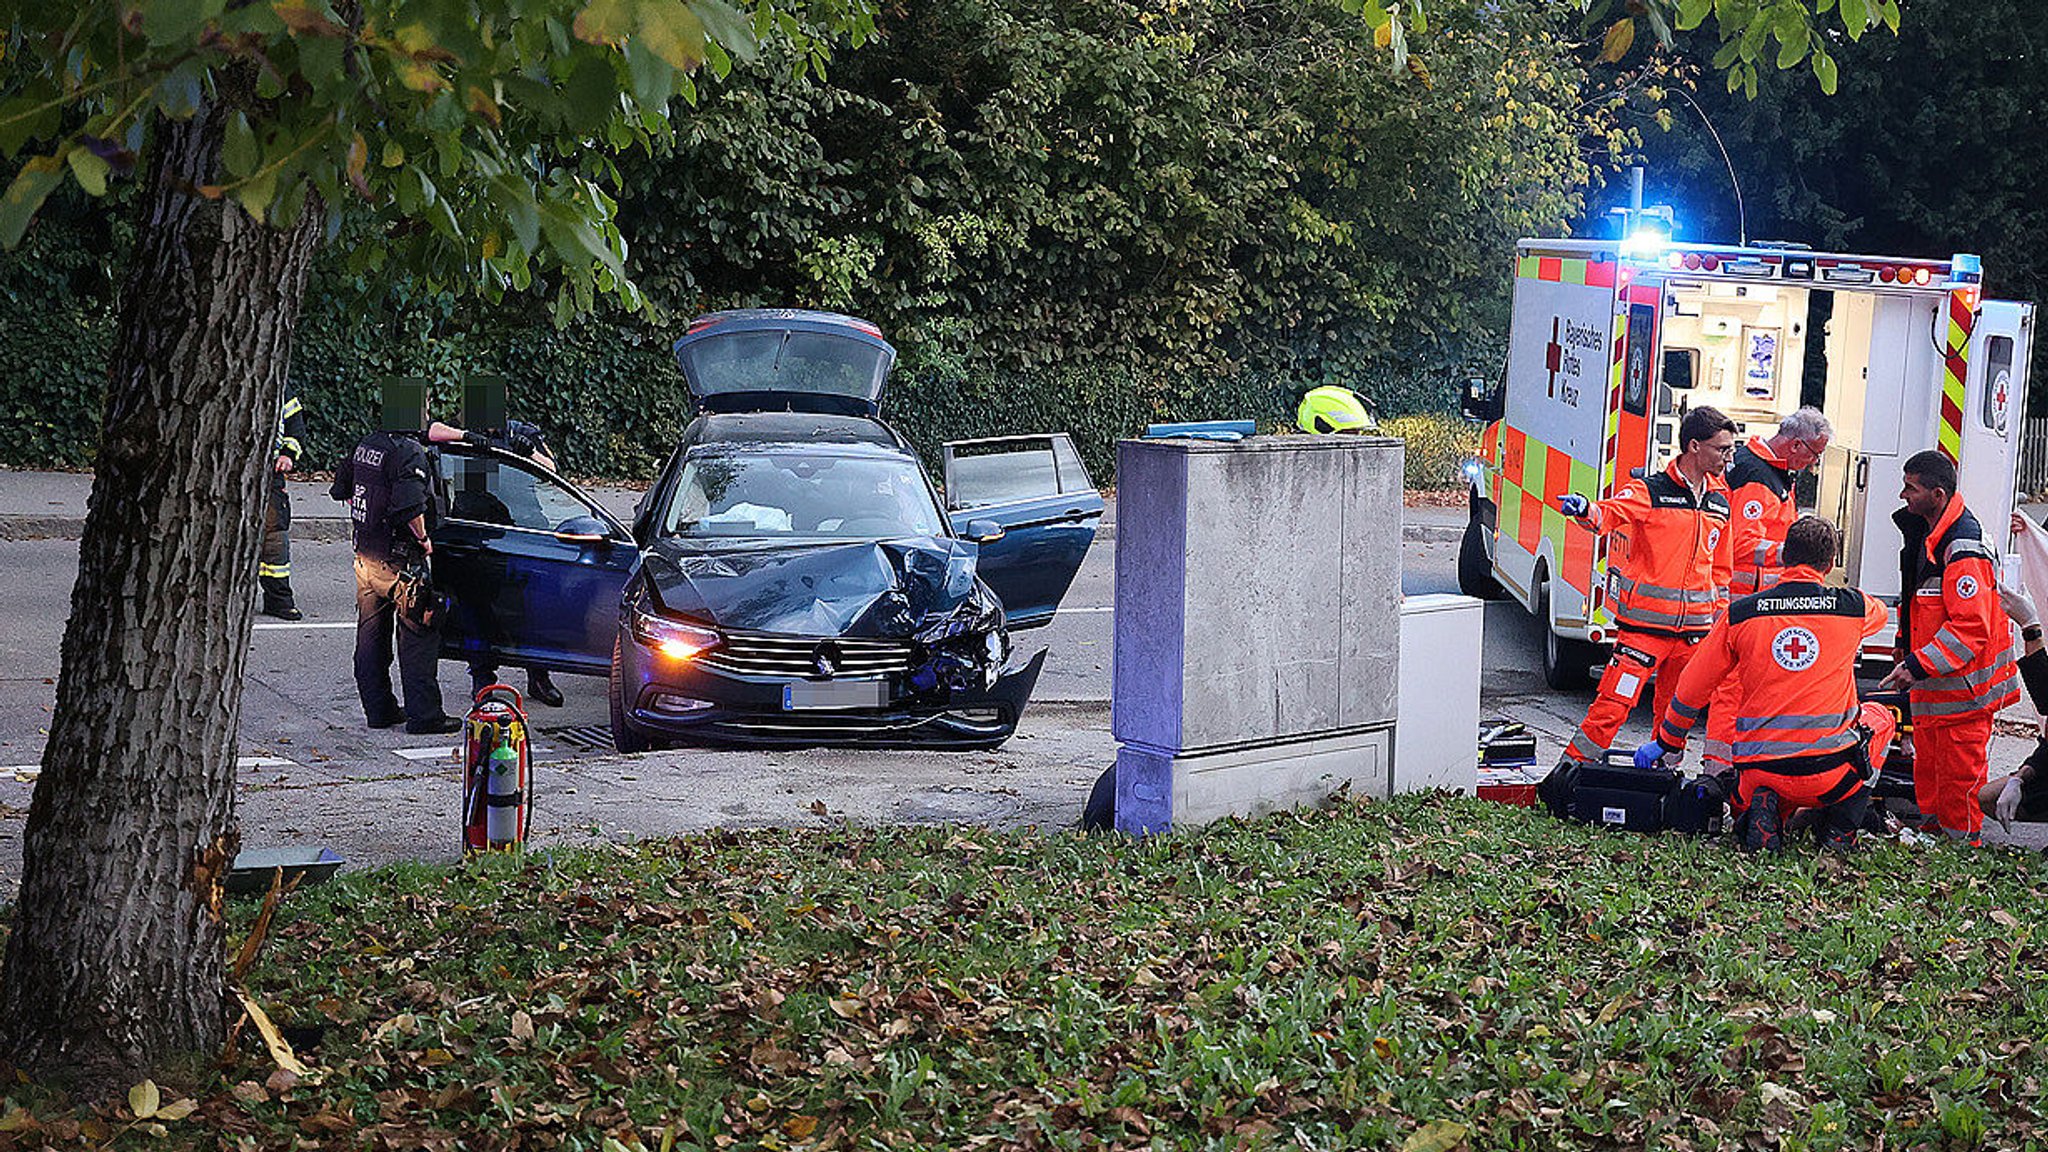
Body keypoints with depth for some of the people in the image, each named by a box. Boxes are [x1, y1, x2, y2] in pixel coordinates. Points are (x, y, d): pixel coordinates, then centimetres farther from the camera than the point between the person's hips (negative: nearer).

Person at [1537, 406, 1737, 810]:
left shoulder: (1720, 502, 14)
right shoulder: (1651, 492, -6)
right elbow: (1611, 512, -20)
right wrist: (1585, 509, -43)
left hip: (1693, 629, 6)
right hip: (1645, 624, -6)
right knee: (1614, 701, -10)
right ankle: (1568, 773, -3)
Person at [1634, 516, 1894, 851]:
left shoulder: (1740, 613, 1)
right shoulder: (1852, 608, 0)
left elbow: (1693, 687, 9)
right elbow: (1881, 612, 28)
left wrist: (1666, 742, 24)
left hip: (1759, 769, 1)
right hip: (1831, 771, -1)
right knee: (1879, 716, 31)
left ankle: (1763, 808, -1)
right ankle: (1841, 829, 17)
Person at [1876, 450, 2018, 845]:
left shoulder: (1964, 552, -24)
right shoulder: (1926, 537, 9)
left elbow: (1970, 628, -27)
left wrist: (1918, 665, -26)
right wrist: (1907, 650, 21)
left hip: (1962, 686, -10)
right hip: (1930, 685, 10)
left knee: (1959, 770, 0)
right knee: (1927, 764, 19)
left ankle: (1961, 839, 12)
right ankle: (1931, 826, 32)